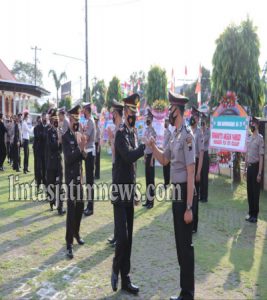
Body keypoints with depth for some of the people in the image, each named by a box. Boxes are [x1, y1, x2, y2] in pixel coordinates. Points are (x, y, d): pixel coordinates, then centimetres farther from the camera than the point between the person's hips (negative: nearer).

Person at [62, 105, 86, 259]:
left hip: (79, 176, 7)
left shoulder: (80, 135, 10)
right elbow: (68, 158, -21)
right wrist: (80, 148, -30)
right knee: (71, 209, -6)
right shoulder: (66, 137, -12)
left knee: (80, 206, 17)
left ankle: (77, 233, 36)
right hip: (71, 177, -7)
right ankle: (69, 243, 1)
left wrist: (83, 151, -8)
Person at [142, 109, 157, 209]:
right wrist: (144, 156, 15)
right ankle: (147, 200, 19)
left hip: (151, 155, -9)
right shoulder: (146, 130, 13)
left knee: (151, 178, -4)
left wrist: (152, 159, -19)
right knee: (147, 177, 12)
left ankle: (151, 201, 3)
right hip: (146, 155, 9)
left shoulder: (153, 131, -13)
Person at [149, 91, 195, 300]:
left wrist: (189, 207, -21)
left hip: (184, 193, -9)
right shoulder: (175, 135, 10)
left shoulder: (187, 136, -18)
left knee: (186, 245, 1)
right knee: (180, 243, 17)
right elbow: (164, 160, 21)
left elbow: (191, 174, -21)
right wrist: (152, 146, 3)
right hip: (176, 193, 9)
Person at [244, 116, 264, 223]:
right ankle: (251, 213, 25)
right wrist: (245, 168, 15)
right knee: (249, 191, 13)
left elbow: (261, 157, -16)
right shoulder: (249, 139, 10)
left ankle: (255, 215, 11)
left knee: (255, 192, 1)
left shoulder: (260, 138, -14)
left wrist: (259, 173, -18)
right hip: (249, 167, 7)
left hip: (255, 167, -7)